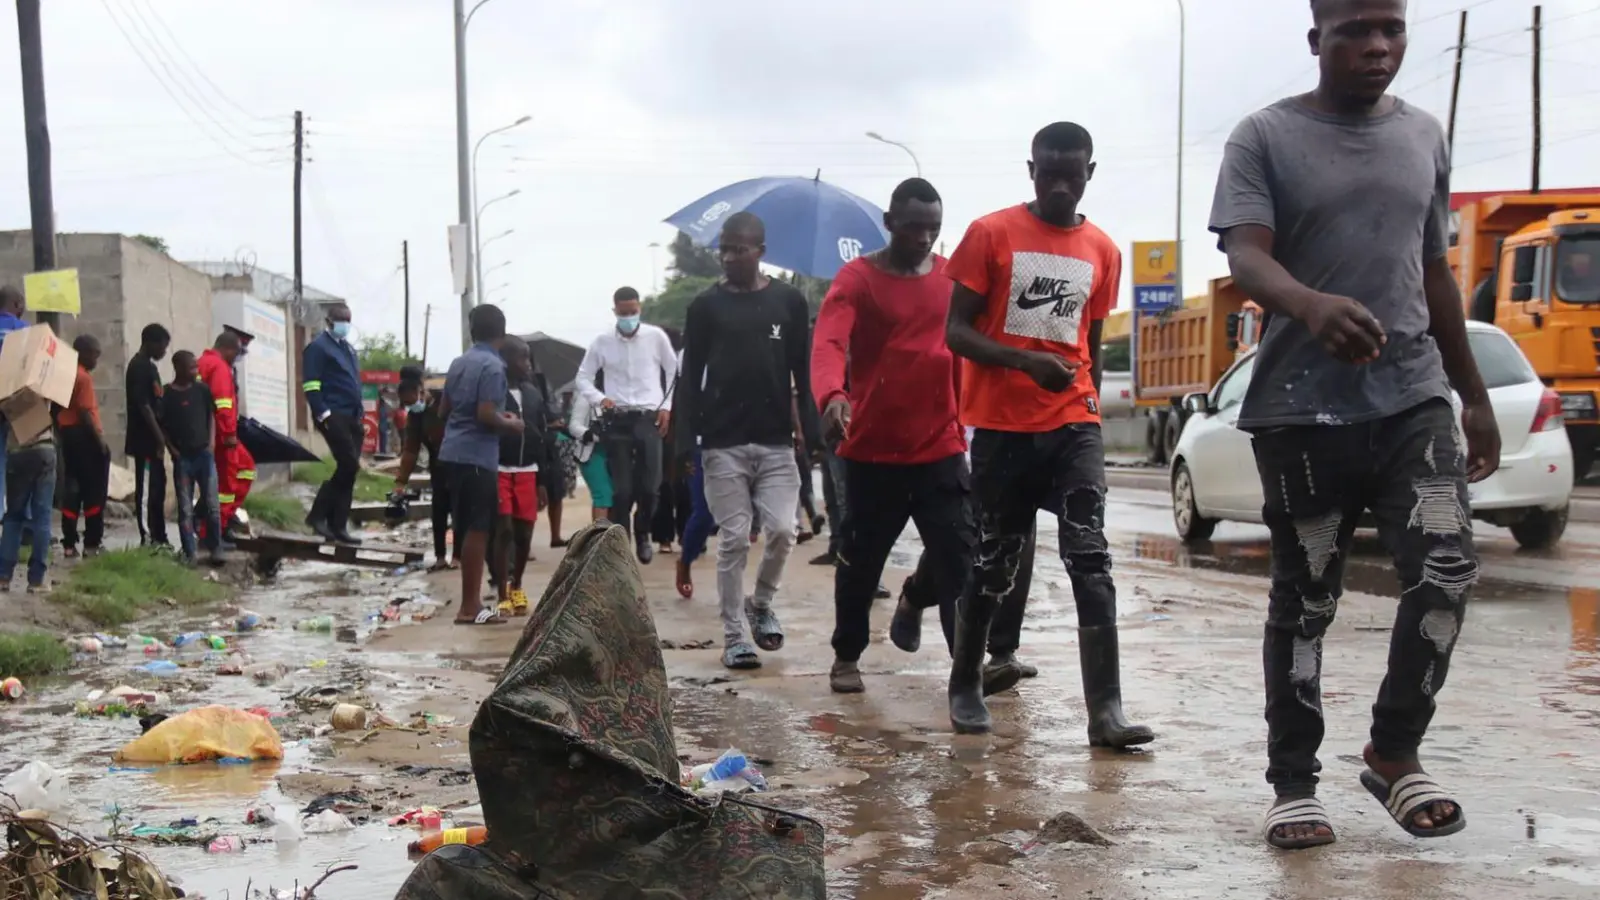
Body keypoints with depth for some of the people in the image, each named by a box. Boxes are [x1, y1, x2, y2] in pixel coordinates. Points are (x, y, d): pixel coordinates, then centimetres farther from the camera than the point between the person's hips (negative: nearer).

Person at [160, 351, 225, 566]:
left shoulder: (202, 390, 4)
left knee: (212, 505, 1)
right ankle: (191, 553, 5)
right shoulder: (167, 395, -6)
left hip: (204, 454, 2)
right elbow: (161, 427, 0)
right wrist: (173, 451, -6)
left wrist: (211, 443, 4)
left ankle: (216, 550, 8)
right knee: (185, 509, 2)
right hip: (182, 458, -2)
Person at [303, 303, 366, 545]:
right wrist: (323, 415, -19)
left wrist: (360, 414, 18)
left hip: (351, 417, 8)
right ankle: (318, 515, -6)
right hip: (333, 416, -8)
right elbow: (311, 386, -12)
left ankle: (338, 526, 7)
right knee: (349, 465, -17)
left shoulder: (349, 348, 22)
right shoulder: (318, 347, -4)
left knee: (347, 469, 4)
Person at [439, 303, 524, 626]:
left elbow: (444, 408, 18)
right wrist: (510, 425, -3)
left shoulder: (459, 363, 13)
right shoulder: (493, 366, -13)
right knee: (477, 529, -6)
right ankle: (470, 606, -5)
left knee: (468, 528, 13)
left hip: (454, 452, 9)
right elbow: (486, 414, -20)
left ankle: (472, 598, 19)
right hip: (478, 455, -9)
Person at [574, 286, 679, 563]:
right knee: (622, 489, -3)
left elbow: (674, 373, 11)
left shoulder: (656, 337, 2)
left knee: (649, 486, -4)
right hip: (617, 421, 0)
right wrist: (599, 399, -7)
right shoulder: (602, 342, 4)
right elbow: (583, 378, 11)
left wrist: (667, 407, 3)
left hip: (649, 418, 0)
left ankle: (642, 535, 20)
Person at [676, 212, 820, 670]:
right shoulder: (706, 305, 3)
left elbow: (804, 371, 7)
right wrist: (686, 438, -5)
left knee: (781, 530, -8)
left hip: (776, 441, 1)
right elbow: (690, 375, 3)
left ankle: (761, 603, 19)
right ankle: (733, 636, 7)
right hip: (723, 443, -1)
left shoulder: (789, 301, 5)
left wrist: (811, 428, -1)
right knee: (733, 539, -1)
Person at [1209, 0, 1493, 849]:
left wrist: (1474, 395, 20)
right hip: (1301, 407, -3)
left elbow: (1436, 276, 20)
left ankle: (1395, 753, 8)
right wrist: (1313, 305, -38)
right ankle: (1294, 782, 17)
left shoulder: (1424, 136, 13)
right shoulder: (1266, 137, -2)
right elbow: (1246, 257, -16)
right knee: (1304, 599, 4)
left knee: (1447, 567, -12)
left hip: (1414, 396, 3)